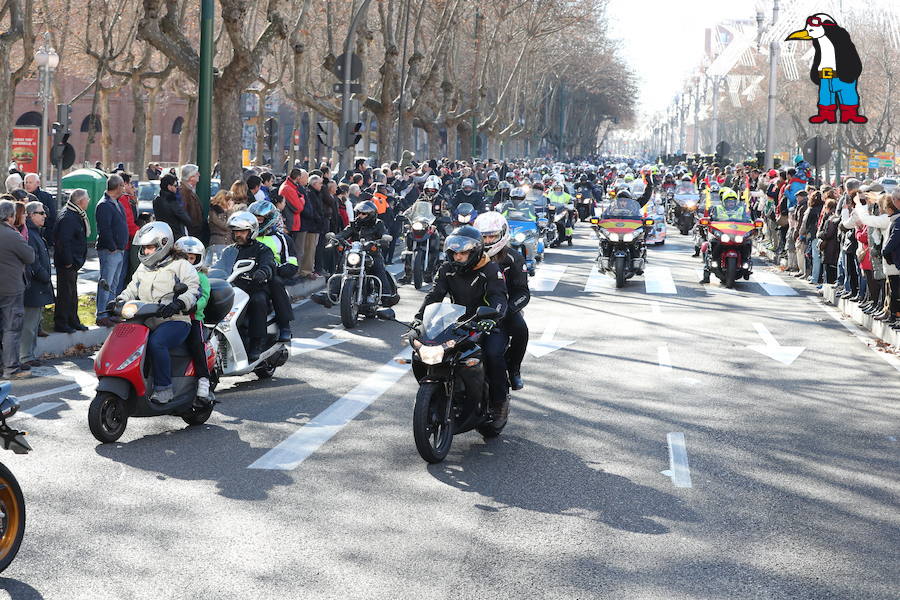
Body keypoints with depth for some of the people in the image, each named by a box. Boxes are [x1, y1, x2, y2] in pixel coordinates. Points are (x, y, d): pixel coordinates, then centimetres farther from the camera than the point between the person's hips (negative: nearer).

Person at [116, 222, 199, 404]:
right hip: (147, 322, 7)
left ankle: (164, 388, -27)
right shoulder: (143, 268, 25)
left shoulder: (180, 265, 2)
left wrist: (177, 304, -27)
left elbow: (194, 288, -10)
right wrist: (119, 301, 5)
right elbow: (132, 290, 26)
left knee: (156, 343, -36)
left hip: (174, 321, -7)